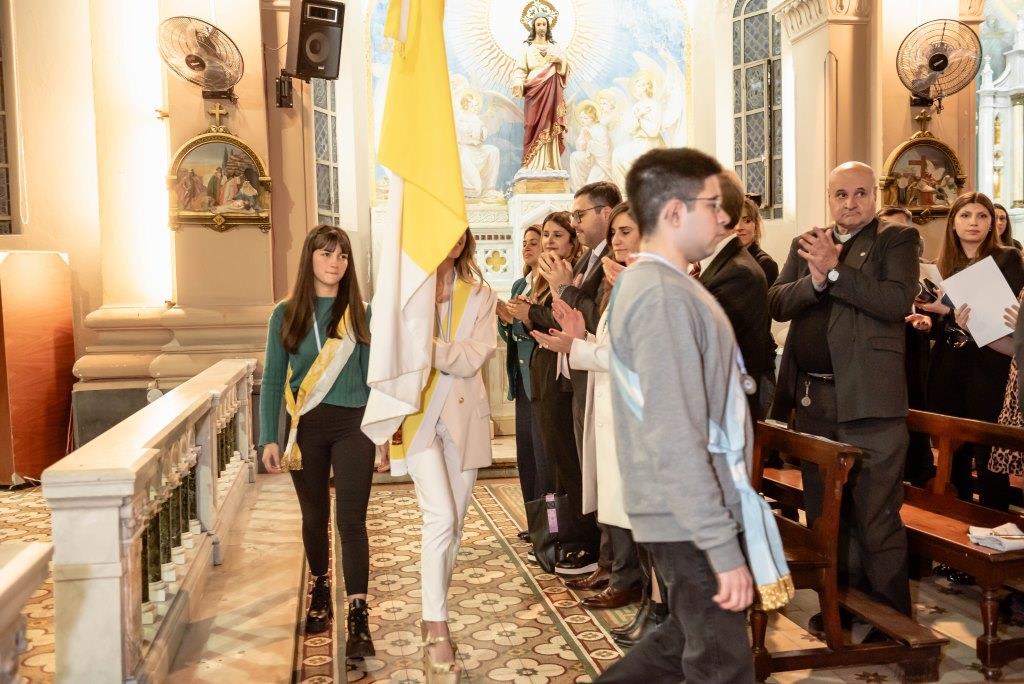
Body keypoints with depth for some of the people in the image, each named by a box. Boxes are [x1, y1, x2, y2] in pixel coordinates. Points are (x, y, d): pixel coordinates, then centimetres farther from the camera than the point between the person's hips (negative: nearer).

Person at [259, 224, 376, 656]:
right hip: (305, 429, 1)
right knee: (314, 516, 15)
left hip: (352, 426, -1)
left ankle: (358, 617, -3)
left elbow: (371, 374, 5)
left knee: (351, 519, -6)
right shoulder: (286, 315, 2)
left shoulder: (359, 313, 2)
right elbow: (273, 381, 2)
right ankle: (319, 592, 35)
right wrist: (269, 438, -3)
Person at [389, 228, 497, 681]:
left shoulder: (479, 294, 7)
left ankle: (435, 617, 25)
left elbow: (477, 356, -7)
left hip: (463, 416, 3)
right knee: (441, 518, -14)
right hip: (418, 413, -3)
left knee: (454, 523, 9)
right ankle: (436, 632, -5)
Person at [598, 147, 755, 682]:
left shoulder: (644, 281, 12)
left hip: (679, 512, 10)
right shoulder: (666, 296, -20)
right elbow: (677, 441, -26)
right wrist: (724, 548, -23)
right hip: (691, 518, -10)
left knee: (684, 641, 22)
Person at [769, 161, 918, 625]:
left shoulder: (897, 240, 2)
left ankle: (892, 617, 17)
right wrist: (813, 281, -14)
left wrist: (833, 270, -17)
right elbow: (776, 303, 4)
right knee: (824, 513, 16)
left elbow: (898, 300, -15)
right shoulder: (805, 244, 15)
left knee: (876, 517, 0)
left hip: (869, 399, -5)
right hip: (811, 399, 5)